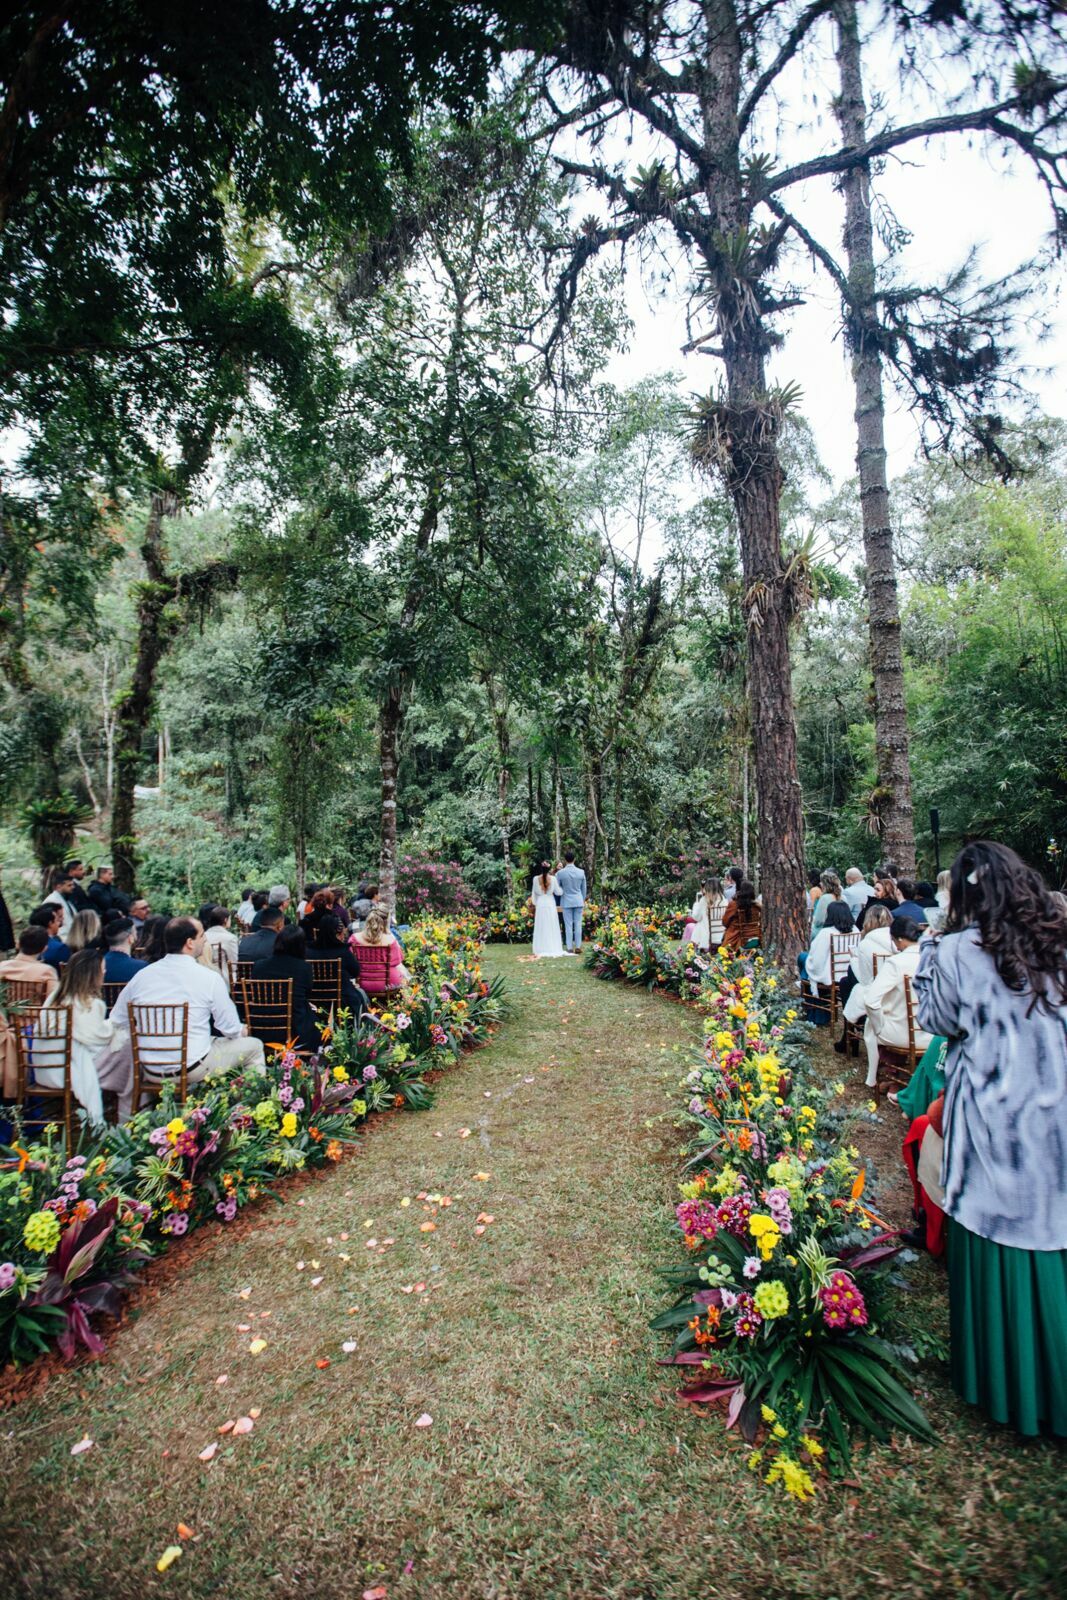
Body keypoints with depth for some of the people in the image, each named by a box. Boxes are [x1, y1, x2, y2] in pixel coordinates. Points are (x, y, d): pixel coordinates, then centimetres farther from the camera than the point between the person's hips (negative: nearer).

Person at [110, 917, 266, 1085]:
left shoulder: (142, 975, -2)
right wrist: (241, 1031, 15)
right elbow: (231, 1029, -8)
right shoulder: (209, 978, -14)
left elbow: (116, 1022, 8)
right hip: (193, 1070, -5)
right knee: (253, 1046, 15)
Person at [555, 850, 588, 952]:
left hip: (566, 902, -2)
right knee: (578, 925, 6)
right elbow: (584, 889, 8)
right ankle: (578, 947, 8)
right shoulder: (581, 872, -2)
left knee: (568, 925, 2)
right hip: (578, 901, 2)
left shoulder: (560, 873, -10)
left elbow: (556, 888, -1)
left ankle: (569, 948, 4)